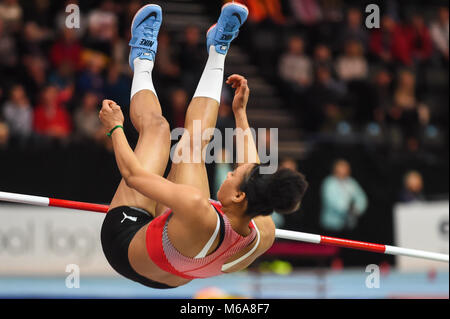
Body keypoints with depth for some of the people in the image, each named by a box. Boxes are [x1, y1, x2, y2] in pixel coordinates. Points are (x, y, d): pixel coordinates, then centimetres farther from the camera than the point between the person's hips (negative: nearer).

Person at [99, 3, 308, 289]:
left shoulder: (196, 207, -47)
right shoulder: (264, 235, -28)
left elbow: (133, 174, -31)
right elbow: (254, 173, -5)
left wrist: (115, 127, -12)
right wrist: (241, 113, 7)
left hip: (125, 240, -5)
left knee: (156, 127, 5)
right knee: (193, 144, 10)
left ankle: (143, 61, 34)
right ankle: (217, 53, 33)